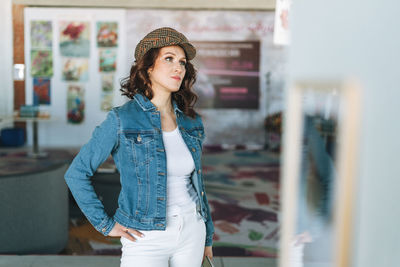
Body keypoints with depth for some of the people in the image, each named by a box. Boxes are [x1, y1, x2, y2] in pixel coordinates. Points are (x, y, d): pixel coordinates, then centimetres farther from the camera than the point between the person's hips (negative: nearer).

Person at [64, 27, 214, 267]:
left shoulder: (191, 122, 1)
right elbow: (77, 174, -8)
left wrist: (208, 237, 15)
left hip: (191, 233, 5)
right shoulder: (122, 120, -14)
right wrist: (106, 225, -9)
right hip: (146, 238, -4)